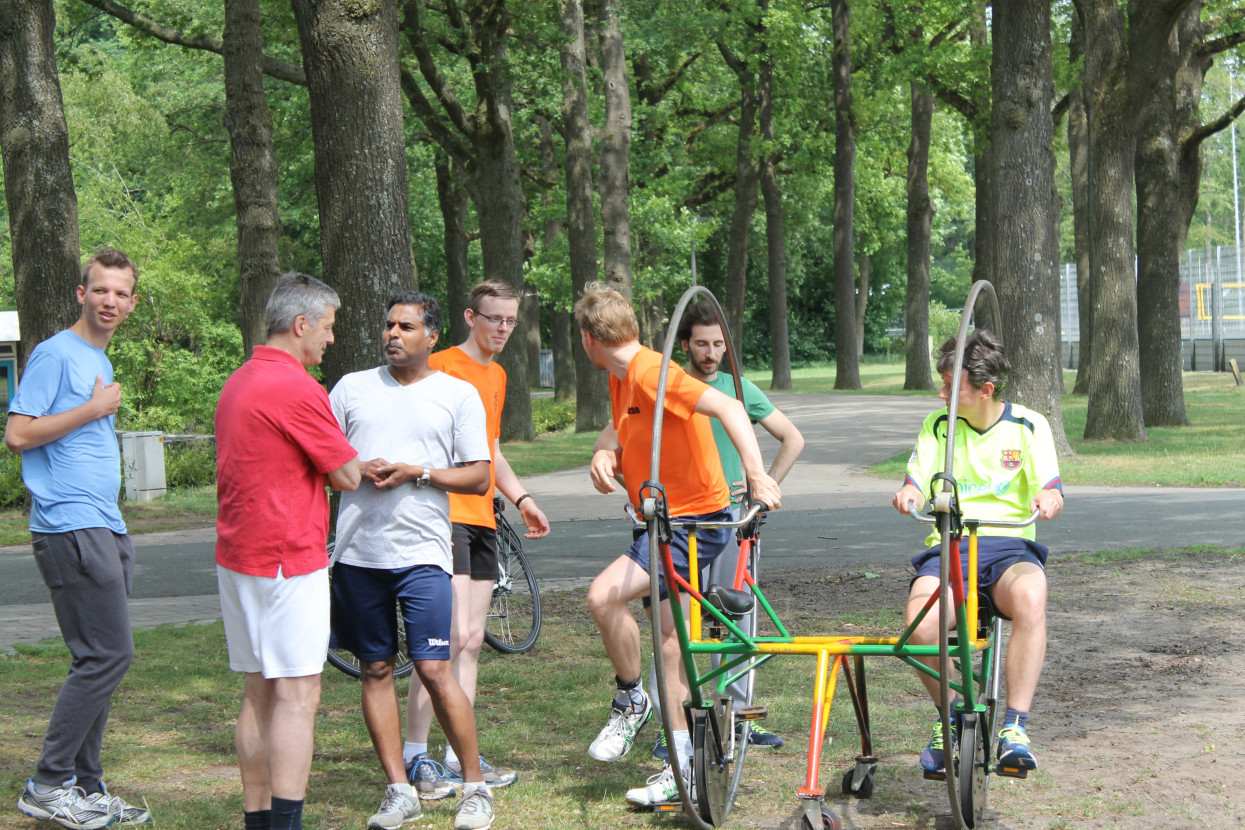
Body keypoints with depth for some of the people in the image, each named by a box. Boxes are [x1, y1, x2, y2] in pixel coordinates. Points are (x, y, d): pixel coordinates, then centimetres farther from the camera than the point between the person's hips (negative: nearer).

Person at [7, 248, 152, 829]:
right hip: (71, 528, -9)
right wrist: (94, 410, -13)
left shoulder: (100, 363, 20)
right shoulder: (56, 354, -7)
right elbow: (18, 434, -14)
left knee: (101, 660, 9)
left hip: (105, 530, 9)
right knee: (107, 656, -12)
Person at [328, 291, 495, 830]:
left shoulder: (459, 395, 6)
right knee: (375, 670, 6)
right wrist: (358, 469, -7)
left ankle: (475, 786, 4)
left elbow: (478, 478, 4)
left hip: (421, 552, -3)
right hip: (357, 552, 3)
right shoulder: (352, 387, 12)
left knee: (434, 669, -9)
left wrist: (417, 472, -11)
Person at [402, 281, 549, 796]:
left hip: (482, 520, 9)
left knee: (472, 641, 9)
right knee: (452, 637, -15)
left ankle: (460, 755, 14)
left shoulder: (496, 376, 20)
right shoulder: (442, 367, -7)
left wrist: (521, 498, 19)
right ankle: (415, 755, -9)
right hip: (445, 515, -9)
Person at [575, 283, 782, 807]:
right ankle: (681, 768, 17)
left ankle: (631, 700, -3)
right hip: (662, 520, 10)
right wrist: (603, 452, -4)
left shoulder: (651, 372, -21)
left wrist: (756, 474, -41)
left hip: (694, 522, -10)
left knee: (603, 595, -25)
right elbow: (619, 427, 20)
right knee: (670, 639, 11)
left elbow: (728, 407, -30)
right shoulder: (622, 379, 9)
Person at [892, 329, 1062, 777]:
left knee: (1030, 599, -40)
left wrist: (1048, 499, -25)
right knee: (920, 623, -31)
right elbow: (918, 485, 7)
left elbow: (1052, 490, 0)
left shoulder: (1029, 426, 7)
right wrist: (909, 494, -19)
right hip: (949, 546, 1)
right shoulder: (937, 426, 11)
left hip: (1010, 545, -1)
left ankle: (1014, 727, -31)